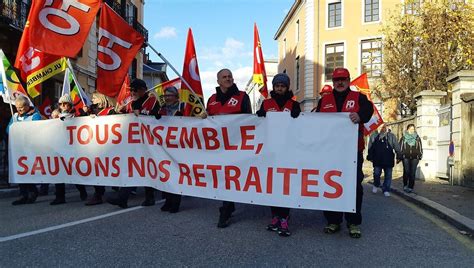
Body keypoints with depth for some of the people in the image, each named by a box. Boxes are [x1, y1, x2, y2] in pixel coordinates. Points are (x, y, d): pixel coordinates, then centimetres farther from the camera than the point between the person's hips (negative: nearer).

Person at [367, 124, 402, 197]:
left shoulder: (391, 136, 7)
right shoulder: (374, 137, 8)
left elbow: (396, 147, 5)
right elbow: (370, 148, 13)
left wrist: (398, 156, -1)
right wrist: (370, 157, 10)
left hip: (388, 160, 0)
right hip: (377, 160, 0)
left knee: (388, 176, 4)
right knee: (376, 174, 2)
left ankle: (386, 190, 15)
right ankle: (376, 185, 29)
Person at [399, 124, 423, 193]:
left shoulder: (417, 138, 10)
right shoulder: (403, 138, 7)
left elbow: (420, 148, 13)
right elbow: (400, 147, 7)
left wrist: (420, 156, 5)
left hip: (414, 157, 1)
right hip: (406, 157, -1)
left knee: (412, 173, -1)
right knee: (406, 172, -6)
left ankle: (410, 187, 4)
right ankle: (405, 185, 11)